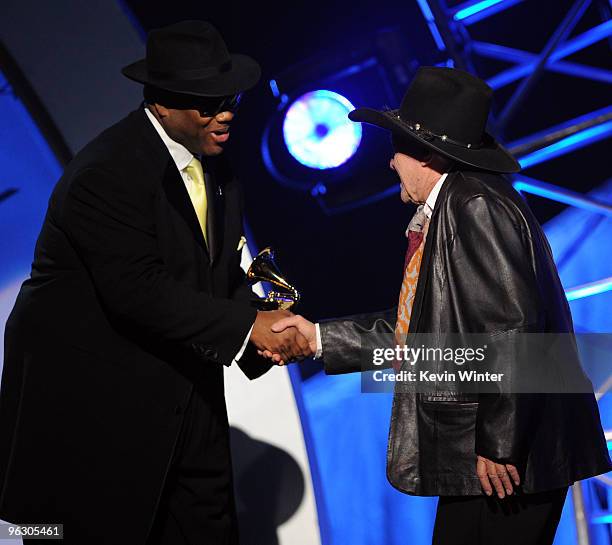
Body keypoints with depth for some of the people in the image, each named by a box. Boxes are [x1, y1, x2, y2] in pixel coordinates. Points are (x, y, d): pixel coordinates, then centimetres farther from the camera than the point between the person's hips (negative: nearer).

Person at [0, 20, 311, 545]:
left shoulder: (213, 166, 7)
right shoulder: (108, 173, -21)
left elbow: (224, 274, 8)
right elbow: (140, 291, -27)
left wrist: (266, 333, -12)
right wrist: (248, 326, -24)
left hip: (183, 397, 8)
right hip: (93, 400, -8)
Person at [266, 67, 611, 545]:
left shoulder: (475, 207, -16)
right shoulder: (446, 210, 16)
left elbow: (512, 327, -24)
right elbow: (418, 329, 16)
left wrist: (499, 445, -21)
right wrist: (319, 338, 16)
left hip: (510, 458, -10)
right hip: (476, 454, 10)